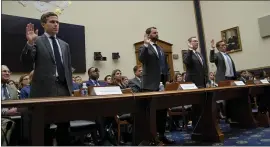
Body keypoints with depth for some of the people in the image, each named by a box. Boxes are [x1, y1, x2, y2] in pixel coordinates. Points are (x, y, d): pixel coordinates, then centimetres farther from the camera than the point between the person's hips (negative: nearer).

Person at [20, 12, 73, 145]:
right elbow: (26, 60, -8)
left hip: (63, 89, 4)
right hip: (44, 89, -4)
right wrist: (30, 42, -22)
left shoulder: (64, 45, 17)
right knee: (43, 127, 5)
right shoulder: (37, 41, 4)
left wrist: (70, 88, 11)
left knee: (64, 126, 8)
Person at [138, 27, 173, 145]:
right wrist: (146, 44, -22)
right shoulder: (144, 48, -2)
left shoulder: (161, 49, 20)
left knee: (162, 110, 11)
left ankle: (161, 135, 24)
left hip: (162, 83, 7)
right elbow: (141, 59, -24)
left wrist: (167, 80, 12)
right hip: (150, 85, -7)